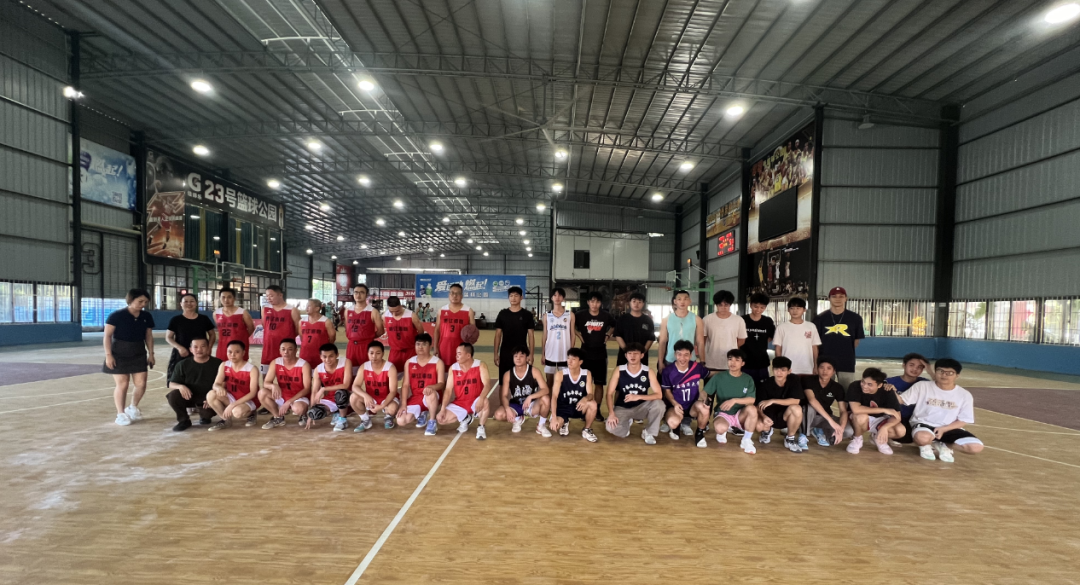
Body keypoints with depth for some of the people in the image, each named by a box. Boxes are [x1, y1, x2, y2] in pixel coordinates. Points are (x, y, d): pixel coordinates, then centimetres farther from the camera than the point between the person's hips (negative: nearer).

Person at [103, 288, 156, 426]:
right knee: (122, 384, -2)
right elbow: (107, 335, -9)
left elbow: (149, 336, 10)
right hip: (119, 354, -4)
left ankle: (133, 407, 27)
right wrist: (108, 355, -14)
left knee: (141, 383, 1)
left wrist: (151, 354, 7)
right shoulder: (116, 316, -11)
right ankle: (120, 414, 13)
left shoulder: (147, 316, 3)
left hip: (139, 354, 4)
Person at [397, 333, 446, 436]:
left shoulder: (438, 362, -5)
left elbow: (442, 384, -13)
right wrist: (404, 404, -7)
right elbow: (405, 385, 3)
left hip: (431, 398, -4)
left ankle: (432, 422, -15)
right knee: (401, 420, -18)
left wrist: (430, 387, -35)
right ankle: (422, 415, 17)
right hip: (415, 398, 4)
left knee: (431, 393, -40)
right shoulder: (409, 362, 5)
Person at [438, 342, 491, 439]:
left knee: (485, 402, -38)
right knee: (441, 419, -16)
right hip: (459, 404, 4)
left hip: (475, 402, -4)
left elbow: (487, 384, -24)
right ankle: (465, 419, 13)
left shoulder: (480, 366, -11)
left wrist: (481, 398, -43)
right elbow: (448, 390, -3)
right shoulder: (453, 368, -2)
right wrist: (443, 409, -14)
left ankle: (481, 428, -10)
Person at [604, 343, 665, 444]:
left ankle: (649, 433, -3)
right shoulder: (619, 371, -13)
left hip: (641, 407, 0)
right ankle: (627, 423, 11)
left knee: (658, 404, -30)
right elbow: (609, 394, -12)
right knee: (611, 427, -29)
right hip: (622, 408, 0)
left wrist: (638, 397, -32)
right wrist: (611, 414, -26)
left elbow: (659, 395, -18)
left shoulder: (648, 372, -12)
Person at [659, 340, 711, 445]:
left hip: (693, 406, 2)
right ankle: (674, 427, 9)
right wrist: (675, 404, -17)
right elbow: (667, 391, -1)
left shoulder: (698, 367, -5)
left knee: (704, 408, -33)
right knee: (674, 422, -34)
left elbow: (701, 388, 11)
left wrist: (702, 400, -5)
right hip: (675, 406, -1)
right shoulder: (668, 371, -9)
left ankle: (700, 434, -1)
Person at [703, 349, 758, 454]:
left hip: (740, 415, 2)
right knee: (720, 427, -36)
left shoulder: (748, 379, -2)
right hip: (723, 414, -1)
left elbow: (751, 400, -12)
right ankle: (723, 432, 6)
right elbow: (704, 392, -3)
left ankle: (746, 440, -10)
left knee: (752, 409, -33)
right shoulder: (719, 377, -5)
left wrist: (734, 400, -27)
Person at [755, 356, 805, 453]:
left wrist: (773, 401, -26)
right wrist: (763, 416, -36)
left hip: (786, 416, 0)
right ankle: (767, 431, 12)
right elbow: (759, 405, -13)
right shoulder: (767, 384, -14)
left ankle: (790, 439, -8)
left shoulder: (794, 380, -14)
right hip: (770, 415, 0)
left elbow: (796, 401, -22)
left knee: (796, 408, -35)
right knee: (759, 425, -32)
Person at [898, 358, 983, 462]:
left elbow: (963, 420, 1)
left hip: (950, 428, 3)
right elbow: (901, 400, -5)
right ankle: (925, 445, 2)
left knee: (975, 447, -22)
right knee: (923, 438, -38)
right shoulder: (922, 386, -6)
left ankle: (939, 445, 4)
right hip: (923, 424, -3)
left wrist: (944, 429, -14)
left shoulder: (964, 395, 0)